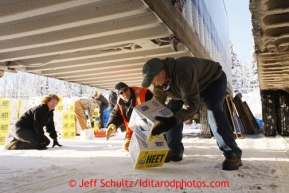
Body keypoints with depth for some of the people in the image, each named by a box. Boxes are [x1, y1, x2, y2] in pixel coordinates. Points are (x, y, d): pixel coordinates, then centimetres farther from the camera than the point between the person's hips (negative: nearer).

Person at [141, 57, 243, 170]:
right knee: (171, 111, -6)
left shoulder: (183, 73, -45)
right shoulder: (159, 81, -19)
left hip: (214, 80, -7)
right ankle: (175, 151, 4)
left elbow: (192, 104, -47)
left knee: (213, 112, -30)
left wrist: (173, 121, -56)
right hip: (190, 87, 7)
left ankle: (233, 154, -18)